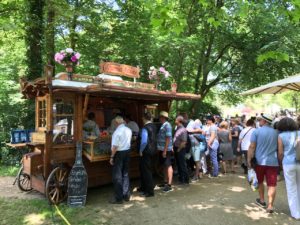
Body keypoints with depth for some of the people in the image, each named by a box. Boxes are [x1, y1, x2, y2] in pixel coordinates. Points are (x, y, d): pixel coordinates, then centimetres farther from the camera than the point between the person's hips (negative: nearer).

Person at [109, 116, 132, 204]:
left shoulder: (117, 131, -19)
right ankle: (126, 195, 26)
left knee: (117, 176, 4)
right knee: (125, 174, 17)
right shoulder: (129, 130, 1)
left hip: (119, 153, -7)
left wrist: (112, 157, -11)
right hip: (127, 152, 7)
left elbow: (115, 146, -19)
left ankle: (118, 198, 11)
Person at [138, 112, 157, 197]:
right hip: (152, 150, 8)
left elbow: (144, 141, -24)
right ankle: (144, 187, 35)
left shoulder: (145, 128, -19)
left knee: (146, 170, 3)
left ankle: (150, 191, 12)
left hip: (146, 151, -8)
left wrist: (141, 150, -12)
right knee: (143, 168, 21)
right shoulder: (154, 126, 4)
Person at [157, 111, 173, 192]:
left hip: (166, 150, -9)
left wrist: (165, 150, -21)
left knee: (168, 166, -5)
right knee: (165, 166, 16)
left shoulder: (167, 125, -14)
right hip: (162, 149, 9)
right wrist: (161, 149, 15)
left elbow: (168, 138, -19)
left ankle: (169, 185, -1)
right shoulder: (162, 125, 13)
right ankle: (165, 182, 28)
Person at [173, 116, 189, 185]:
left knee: (182, 165, 0)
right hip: (176, 148, 9)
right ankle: (180, 178, 29)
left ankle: (186, 180, 12)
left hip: (180, 149, -9)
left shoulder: (183, 130, -17)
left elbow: (184, 142, -21)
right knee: (178, 164, 17)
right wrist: (174, 148, 10)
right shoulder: (177, 128, 10)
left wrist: (179, 149, -15)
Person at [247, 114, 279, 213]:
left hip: (259, 161, -1)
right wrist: (279, 160, 24)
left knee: (260, 182, 19)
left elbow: (252, 147, -11)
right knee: (272, 185, 2)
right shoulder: (276, 132, 5)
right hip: (273, 162, 2)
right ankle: (270, 205, -1)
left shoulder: (256, 131, -7)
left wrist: (249, 160, -6)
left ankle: (262, 200, 32)